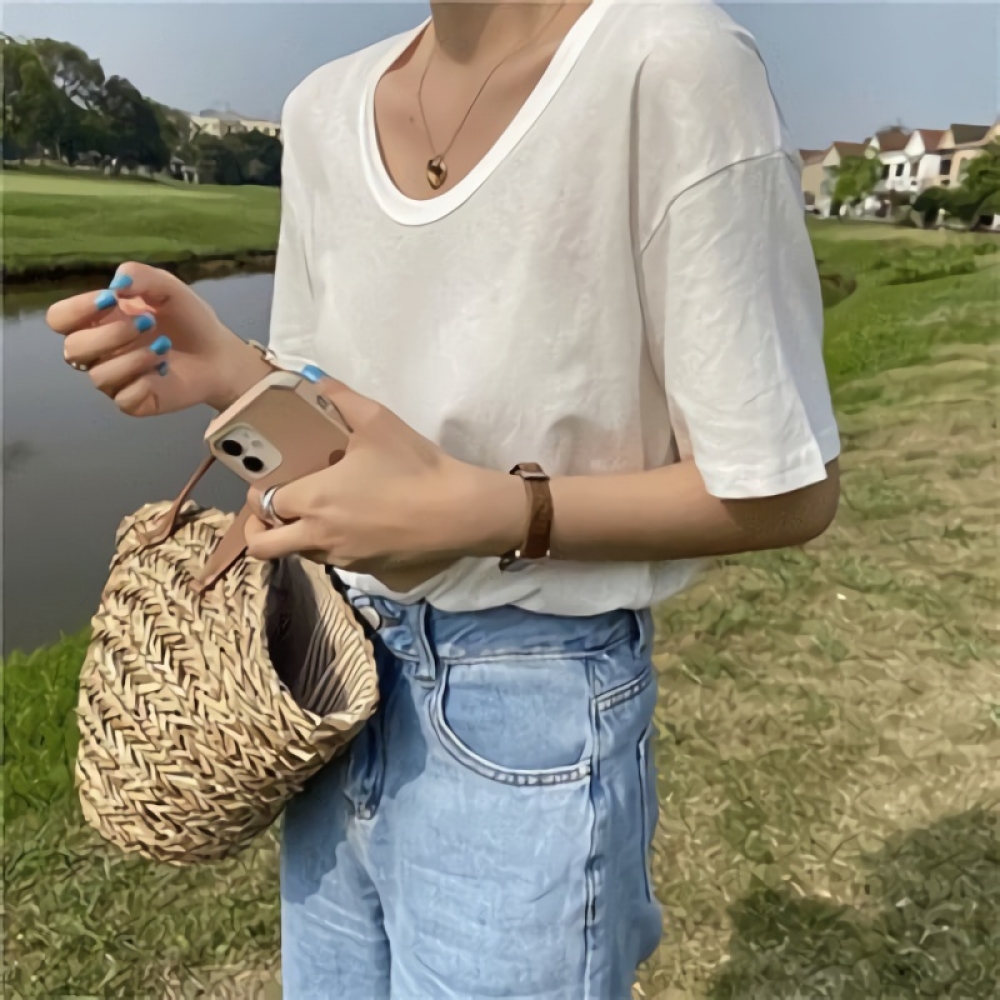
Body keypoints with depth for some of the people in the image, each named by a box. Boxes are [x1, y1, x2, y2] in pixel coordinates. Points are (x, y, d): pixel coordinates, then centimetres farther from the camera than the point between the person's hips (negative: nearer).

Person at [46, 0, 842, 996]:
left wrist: (476, 511, -25)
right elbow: (334, 423, 9)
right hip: (344, 686, 6)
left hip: (532, 712, -5)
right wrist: (225, 372, -12)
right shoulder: (326, 111, 0)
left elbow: (783, 493, -15)